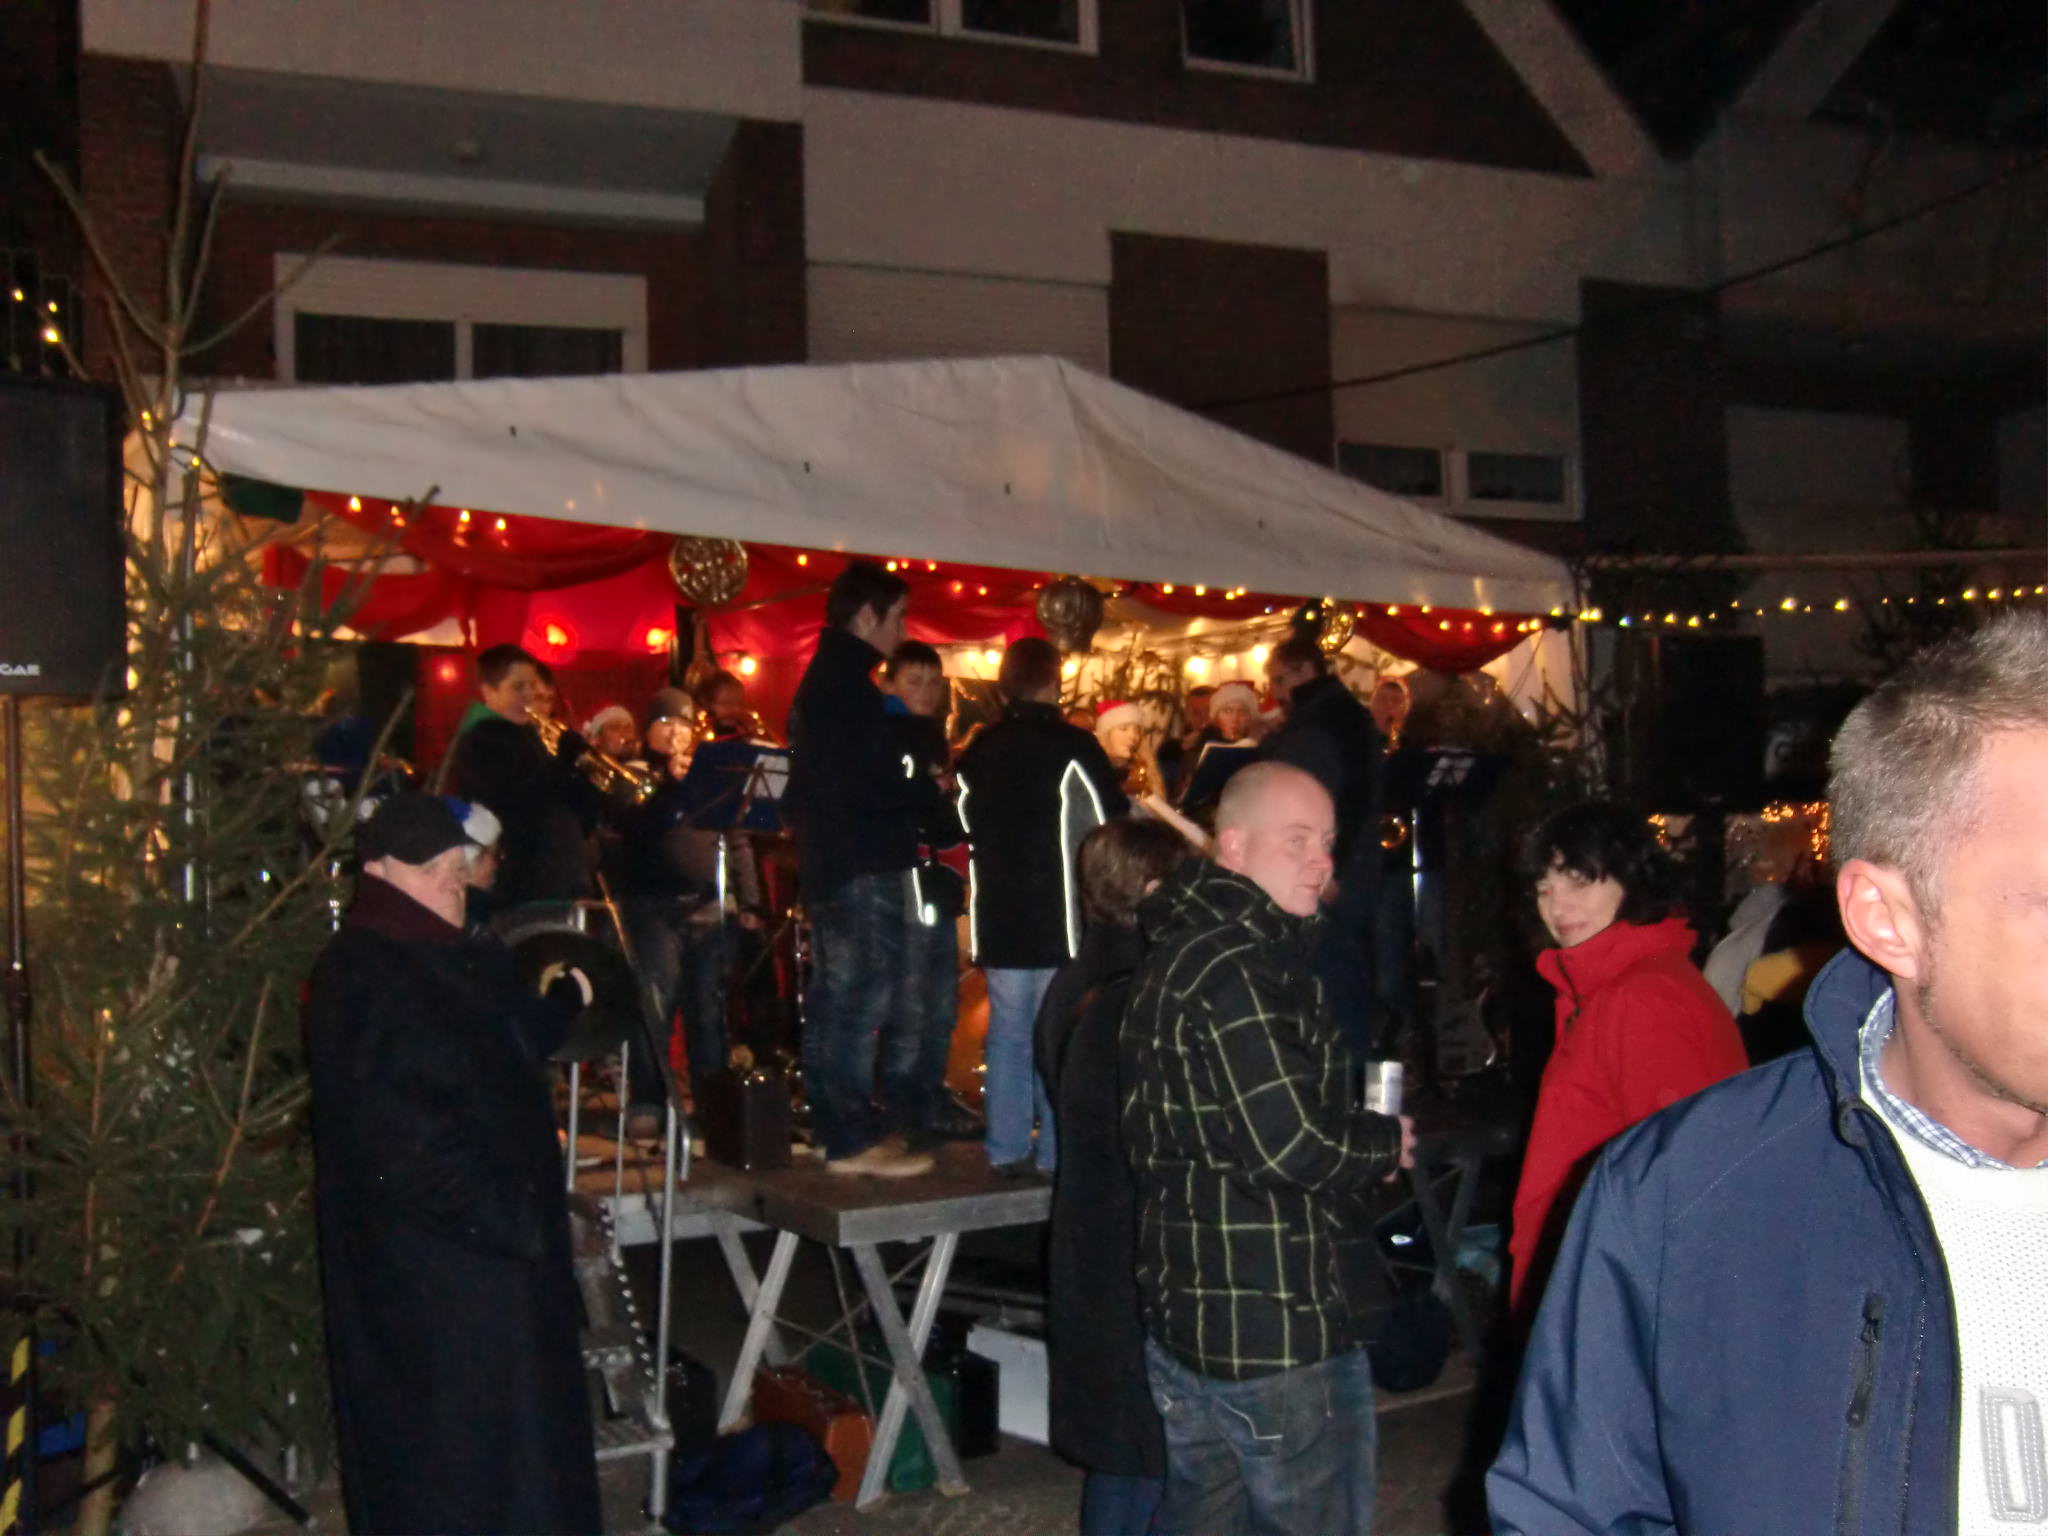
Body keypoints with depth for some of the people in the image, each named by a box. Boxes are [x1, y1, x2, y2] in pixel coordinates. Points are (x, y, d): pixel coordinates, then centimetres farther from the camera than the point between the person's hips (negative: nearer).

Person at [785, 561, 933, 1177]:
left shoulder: (821, 677, 17)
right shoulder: (849, 683, -15)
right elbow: (868, 787, -22)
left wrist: (906, 782, 10)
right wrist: (924, 787, -7)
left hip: (829, 862, 11)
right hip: (862, 865, -11)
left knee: (834, 1000, 13)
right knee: (866, 998, -7)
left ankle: (838, 1131, 20)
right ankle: (856, 1140, -4)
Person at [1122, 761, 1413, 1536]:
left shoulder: (1178, 951, 11)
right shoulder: (1239, 969, -20)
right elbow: (1292, 1145, -25)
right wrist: (1387, 1142, -6)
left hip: (1183, 1306, 10)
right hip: (1275, 1325, -10)